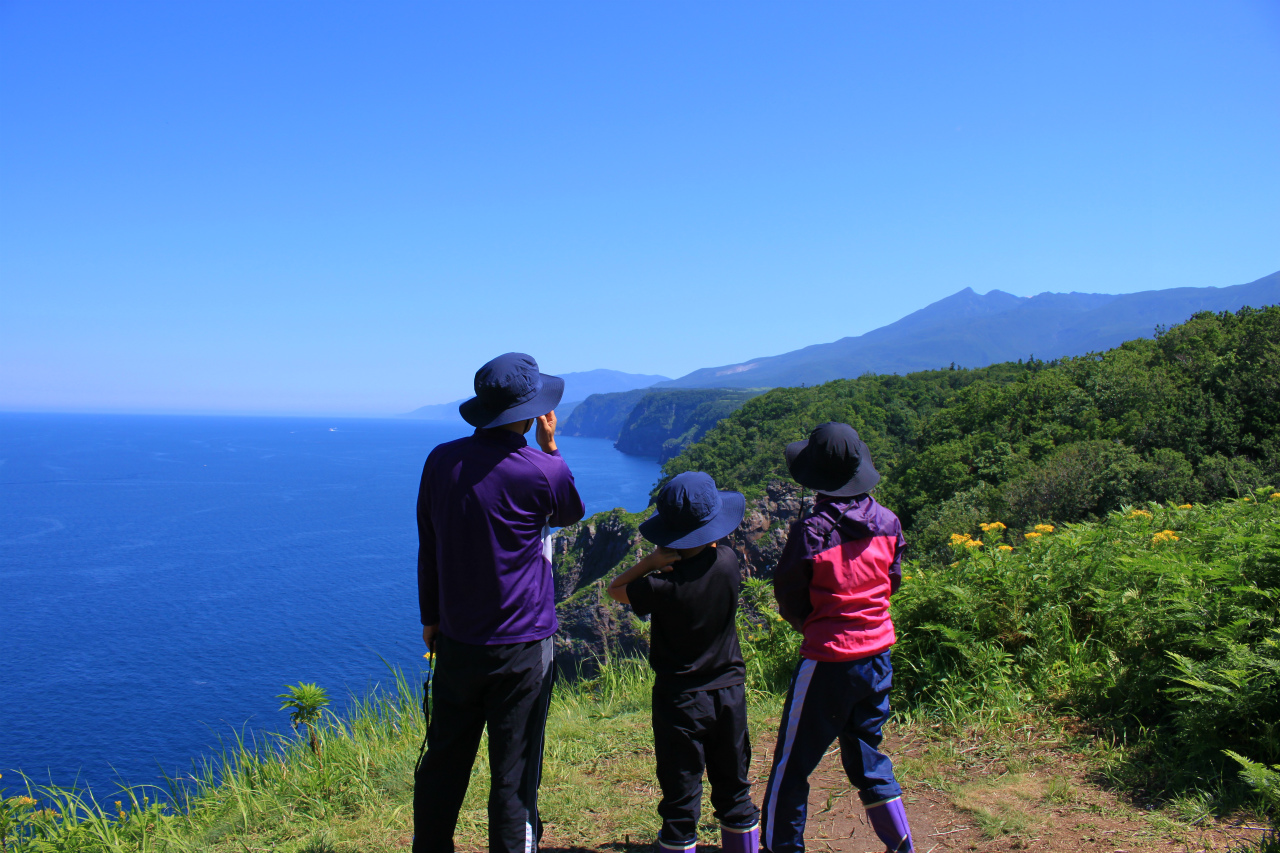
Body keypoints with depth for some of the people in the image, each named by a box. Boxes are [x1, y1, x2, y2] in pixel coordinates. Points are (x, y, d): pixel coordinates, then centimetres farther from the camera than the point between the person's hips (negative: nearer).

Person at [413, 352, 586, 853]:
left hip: (456, 641, 5)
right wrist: (549, 447, 7)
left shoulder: (442, 460, -3)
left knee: (444, 763, 18)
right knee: (514, 774, 7)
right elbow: (570, 515, 7)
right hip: (521, 646, -4)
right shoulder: (544, 471, -17)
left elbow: (428, 546, 7)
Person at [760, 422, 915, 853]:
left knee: (792, 764, 10)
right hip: (878, 655, 6)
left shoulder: (811, 530, -20)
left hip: (828, 660, -6)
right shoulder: (887, 522, -4)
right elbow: (891, 581, 10)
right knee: (866, 755, 23)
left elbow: (788, 596, -7)